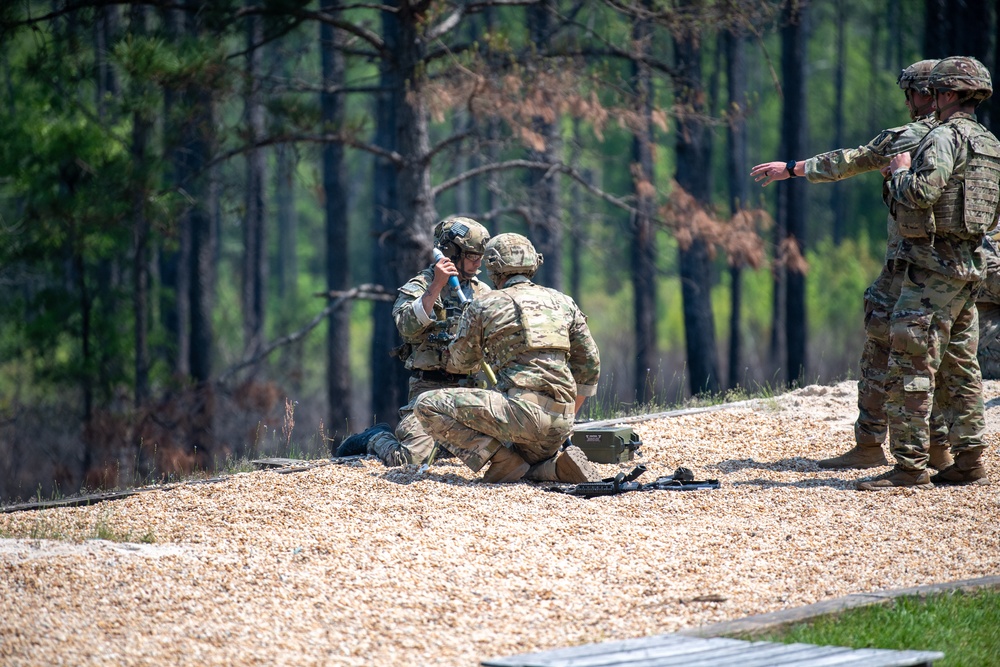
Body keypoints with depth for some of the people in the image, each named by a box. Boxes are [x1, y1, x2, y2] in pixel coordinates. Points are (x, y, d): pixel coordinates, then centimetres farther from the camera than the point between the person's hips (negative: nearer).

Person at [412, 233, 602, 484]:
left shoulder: (483, 306, 6)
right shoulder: (563, 302, 18)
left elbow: (460, 362, 21)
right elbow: (590, 366, 22)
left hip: (522, 410, -6)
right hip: (560, 422, 6)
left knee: (427, 406, 1)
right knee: (527, 463, 35)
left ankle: (499, 458, -7)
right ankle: (558, 465, 1)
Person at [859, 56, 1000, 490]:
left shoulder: (945, 138, -13)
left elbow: (922, 193, -27)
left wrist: (901, 172, -5)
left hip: (934, 265, -10)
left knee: (911, 366, -9)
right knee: (960, 368, 13)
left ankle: (910, 466, -12)